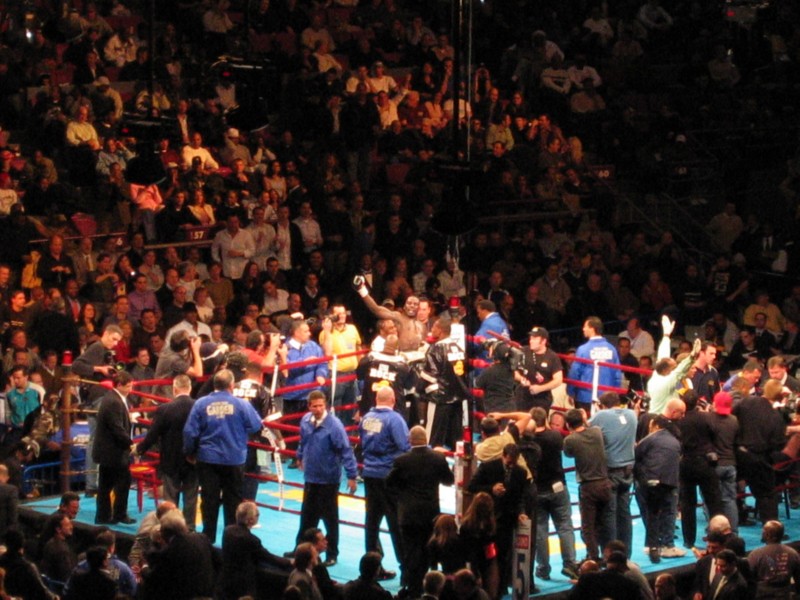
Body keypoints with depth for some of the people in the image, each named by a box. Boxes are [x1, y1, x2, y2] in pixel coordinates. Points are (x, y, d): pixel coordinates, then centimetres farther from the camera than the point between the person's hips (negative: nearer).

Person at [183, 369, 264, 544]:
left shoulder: (201, 404, -6)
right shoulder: (241, 404, -9)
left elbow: (190, 431, -5)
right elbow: (256, 426, -1)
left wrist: (190, 453, 10)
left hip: (208, 459, 1)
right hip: (234, 459, -1)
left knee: (209, 500, 7)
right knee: (233, 500, 10)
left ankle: (208, 536, 11)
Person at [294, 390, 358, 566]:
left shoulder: (334, 425, -21)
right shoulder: (305, 421, -3)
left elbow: (346, 450, -20)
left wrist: (352, 475, -21)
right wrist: (300, 456, 30)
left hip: (328, 478, -5)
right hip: (310, 477, 5)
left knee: (330, 517, 5)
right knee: (307, 515, 16)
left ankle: (332, 555, 15)